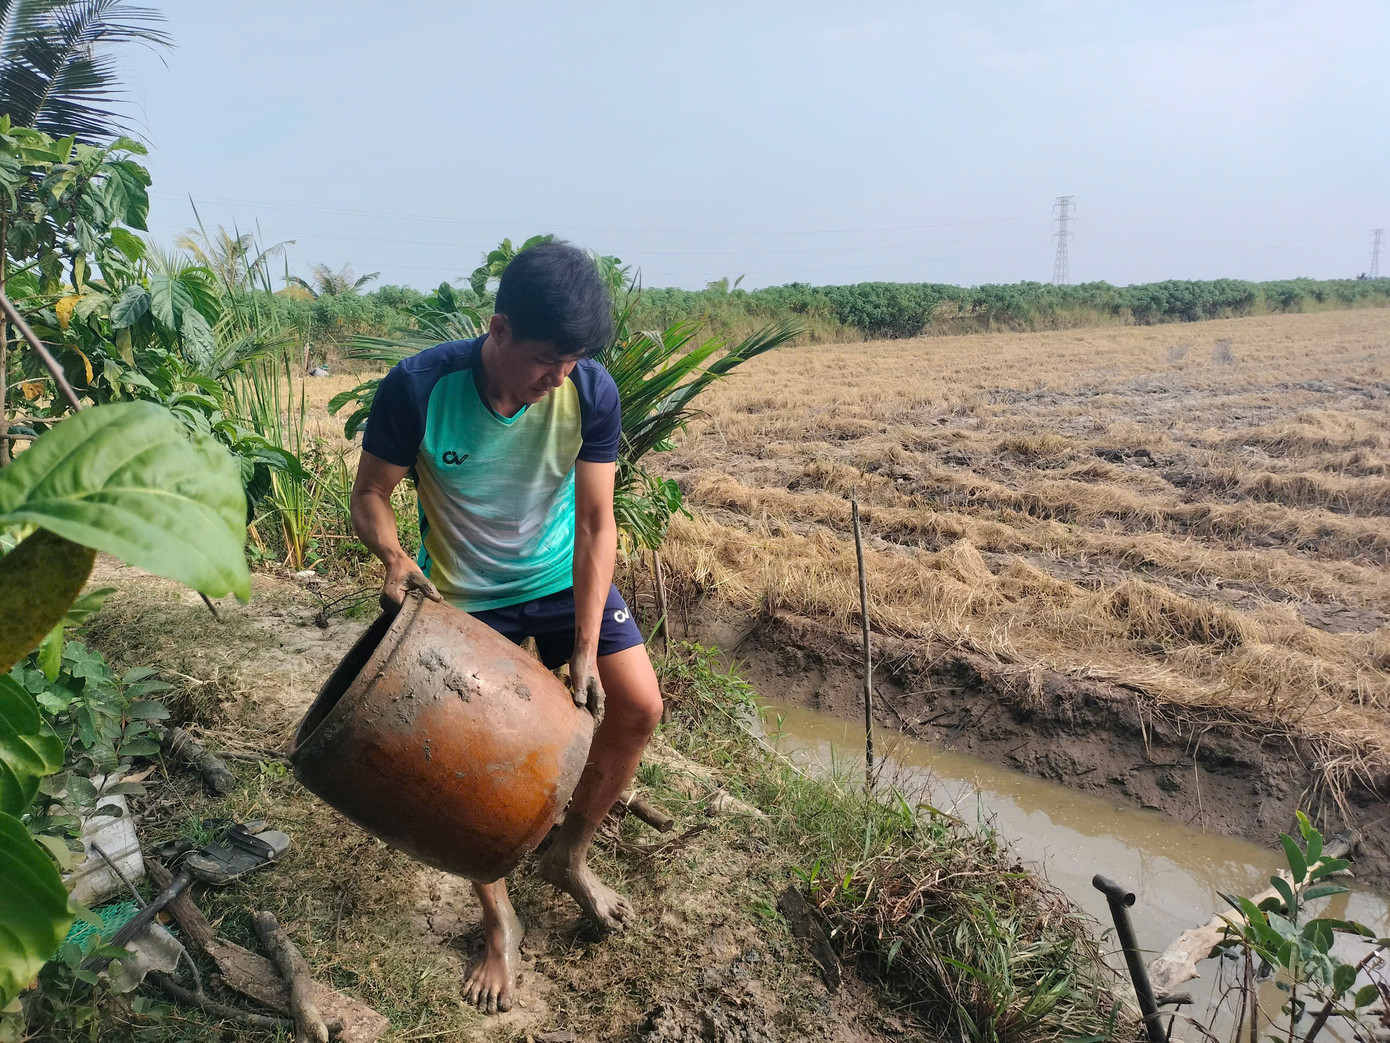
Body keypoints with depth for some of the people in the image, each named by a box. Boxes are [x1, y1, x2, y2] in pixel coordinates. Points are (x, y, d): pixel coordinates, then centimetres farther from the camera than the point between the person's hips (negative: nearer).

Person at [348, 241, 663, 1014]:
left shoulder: (592, 391, -22)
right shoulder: (419, 387, -27)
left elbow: (597, 524, -16)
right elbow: (371, 492, -12)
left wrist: (585, 649, -19)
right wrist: (394, 557, -33)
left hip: (564, 576, 2)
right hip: (461, 597, -2)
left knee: (639, 709, -5)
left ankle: (569, 856, 22)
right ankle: (500, 922, 24)